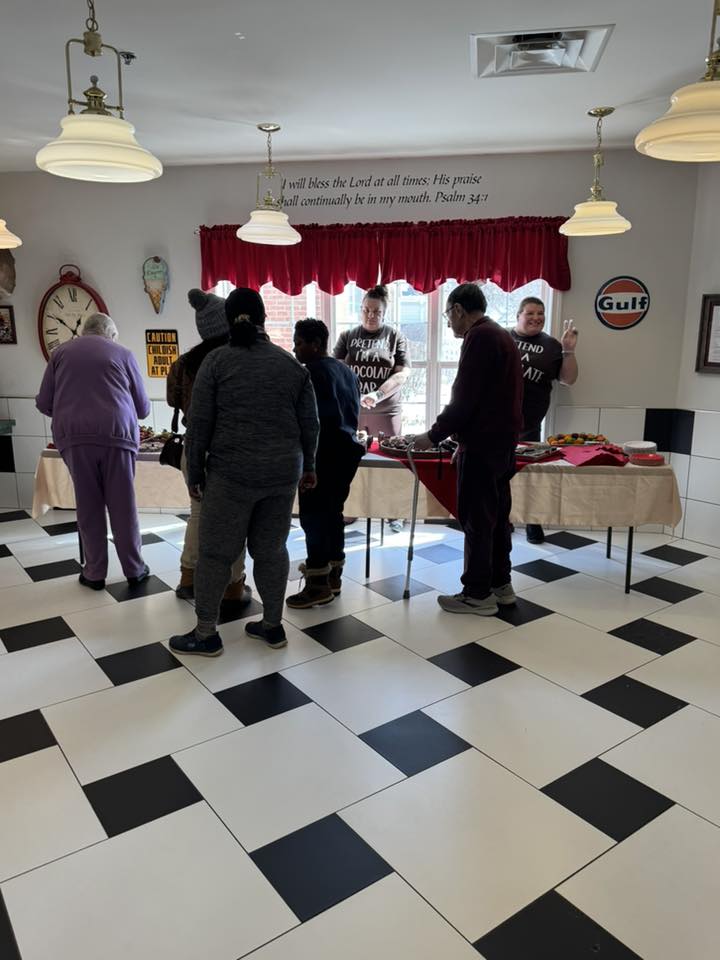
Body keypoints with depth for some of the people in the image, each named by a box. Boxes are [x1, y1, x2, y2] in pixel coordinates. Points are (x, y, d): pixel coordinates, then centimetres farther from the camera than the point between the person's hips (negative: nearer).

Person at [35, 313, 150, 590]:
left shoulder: (61, 352, 16)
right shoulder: (122, 353, 13)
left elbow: (43, 403, 14)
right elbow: (143, 407, 16)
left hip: (74, 435, 1)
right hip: (116, 434, -1)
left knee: (88, 506, 8)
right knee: (122, 506, 6)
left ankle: (95, 573, 15)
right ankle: (134, 569, 15)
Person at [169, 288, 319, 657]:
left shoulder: (215, 361, -3)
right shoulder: (292, 364, 6)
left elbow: (199, 424, -5)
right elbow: (310, 424, 8)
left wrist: (195, 474, 2)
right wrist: (307, 466, 18)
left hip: (232, 472, -4)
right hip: (283, 472, 4)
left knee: (215, 551, 5)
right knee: (271, 549, 13)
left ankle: (206, 634, 12)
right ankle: (273, 626, 20)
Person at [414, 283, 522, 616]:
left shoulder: (479, 337, -14)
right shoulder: (501, 335, 16)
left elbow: (464, 399, -20)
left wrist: (434, 435, -10)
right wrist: (460, 434, 20)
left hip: (482, 444, -10)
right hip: (502, 441, 10)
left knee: (476, 518, -2)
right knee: (496, 515, 15)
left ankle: (478, 594, 6)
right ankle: (500, 585, 23)